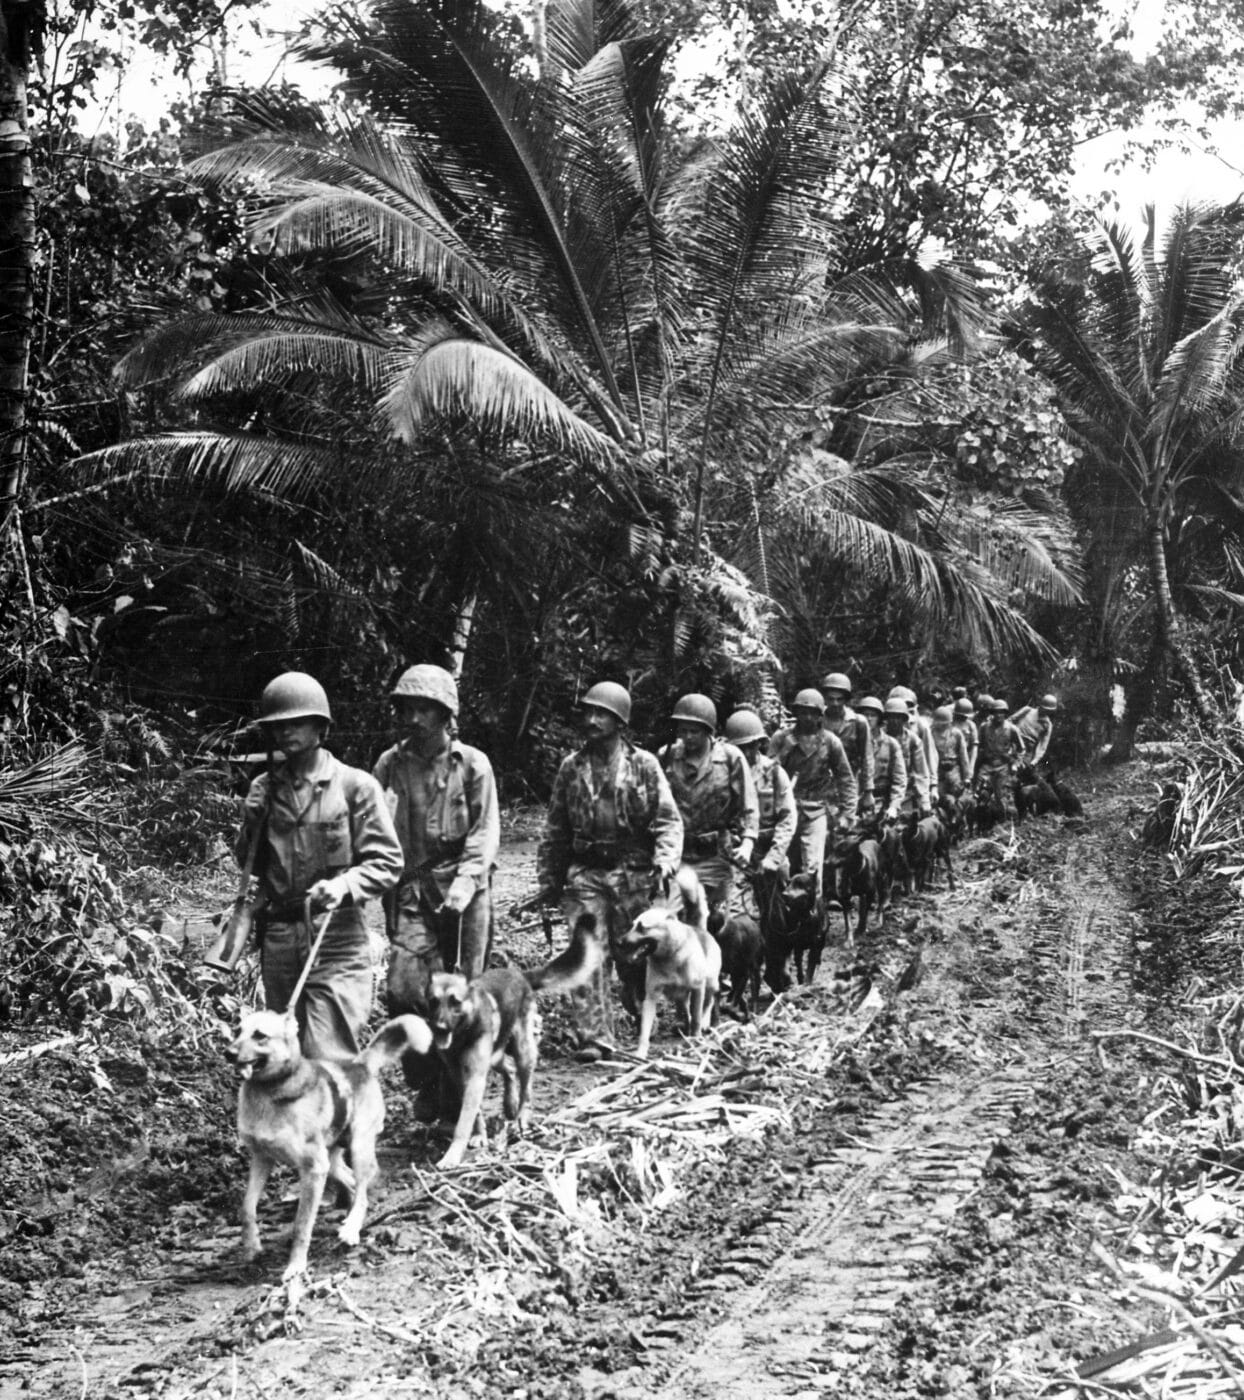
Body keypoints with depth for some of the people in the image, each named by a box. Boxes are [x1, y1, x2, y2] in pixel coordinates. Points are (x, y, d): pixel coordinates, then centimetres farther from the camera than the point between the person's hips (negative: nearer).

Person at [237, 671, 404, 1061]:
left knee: (329, 1060, -11)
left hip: (336, 941, -5)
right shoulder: (263, 791, 9)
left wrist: (344, 885, -22)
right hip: (278, 938, 5)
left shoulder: (355, 786, -3)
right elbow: (248, 862, 19)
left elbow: (388, 863, -4)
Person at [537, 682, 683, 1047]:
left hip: (633, 874, -1)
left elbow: (667, 819, -3)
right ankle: (593, 1033, -4)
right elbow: (554, 828, 12)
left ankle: (640, 1012, 35)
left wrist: (665, 860, -19)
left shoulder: (643, 765, -1)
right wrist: (549, 880, 12)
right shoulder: (571, 766, 6)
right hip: (584, 875, 1)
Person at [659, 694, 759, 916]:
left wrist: (747, 843, -15)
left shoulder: (730, 758, -2)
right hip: (676, 854, 1)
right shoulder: (666, 757, 3)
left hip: (716, 856, -1)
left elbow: (748, 808, -2)